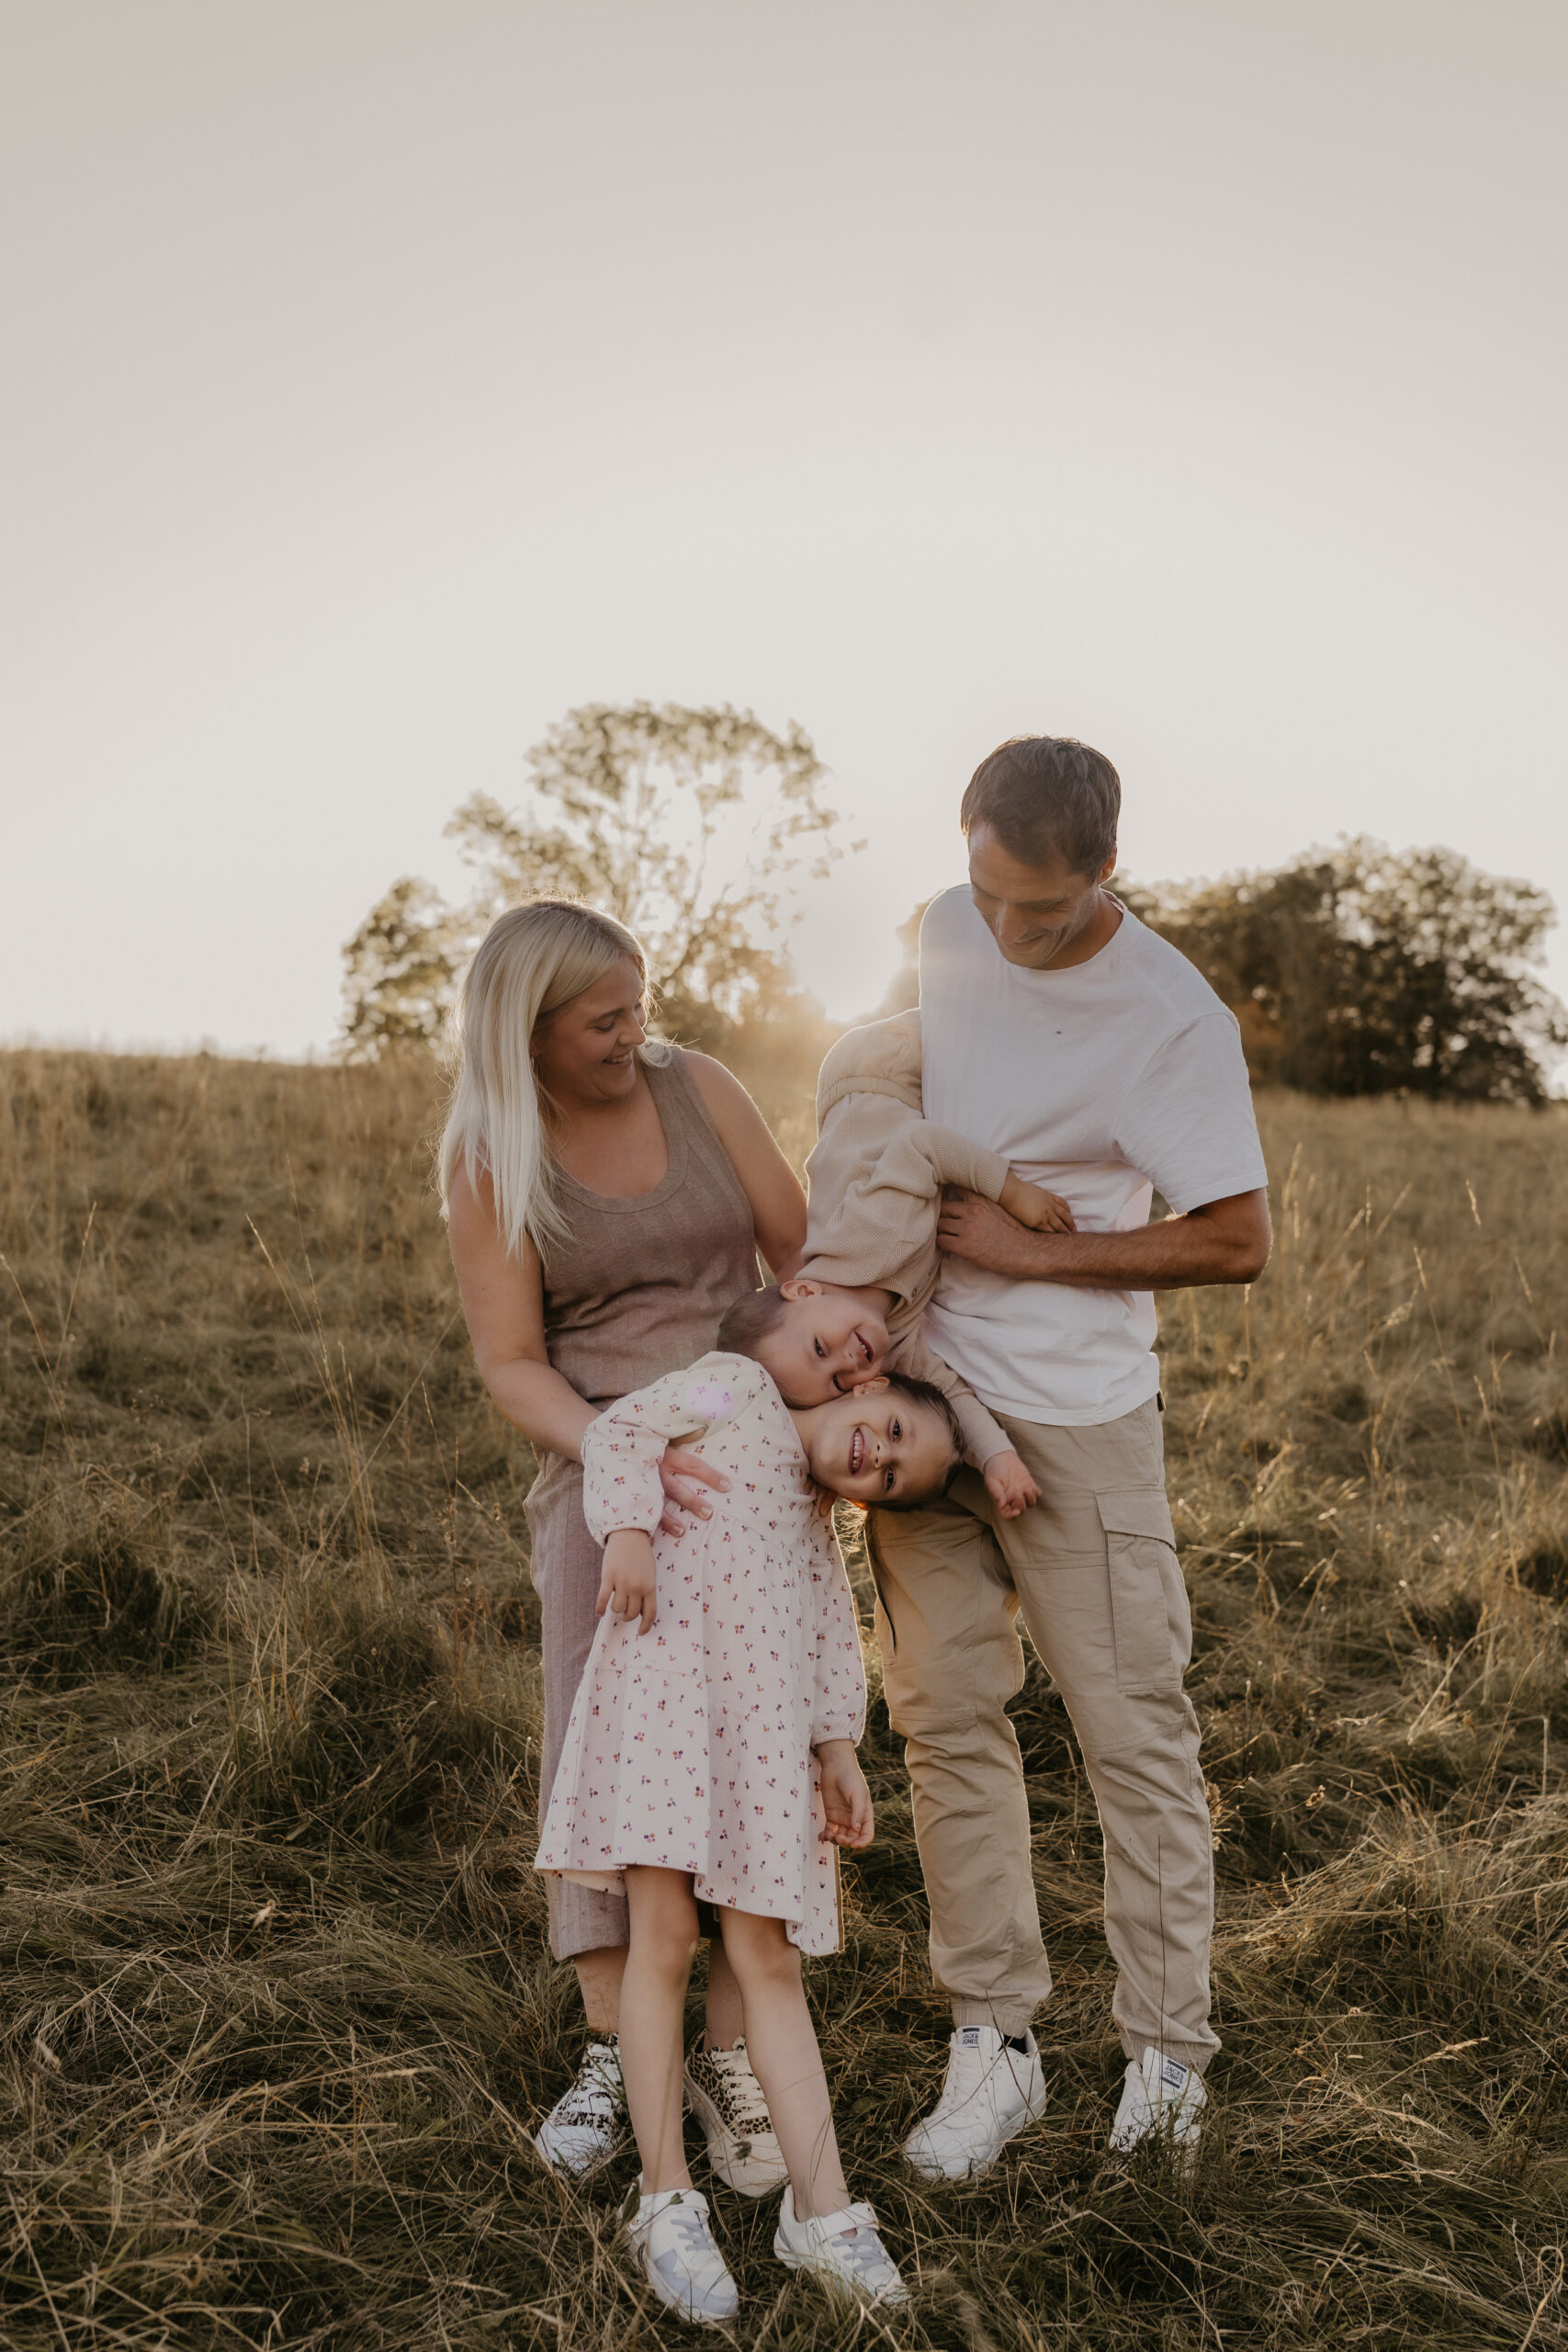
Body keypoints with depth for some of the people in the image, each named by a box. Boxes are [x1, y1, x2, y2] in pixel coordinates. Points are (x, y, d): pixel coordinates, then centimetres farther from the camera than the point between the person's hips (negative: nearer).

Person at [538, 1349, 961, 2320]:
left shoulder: (815, 1536, 27)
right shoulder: (738, 1386, 12)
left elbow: (831, 1653, 18)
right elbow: (623, 1428, 1)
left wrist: (840, 1753, 4)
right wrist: (627, 1526, -15)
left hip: (763, 1737, 6)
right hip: (661, 1689, -6)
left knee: (772, 1961, 4)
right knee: (664, 1938, -7)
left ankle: (822, 2209, 8)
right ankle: (668, 2203, 5)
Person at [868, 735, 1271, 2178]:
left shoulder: (1173, 1018, -14)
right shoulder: (945, 932, 4)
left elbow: (1239, 1243, -13)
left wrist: (1030, 1250, -14)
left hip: (1078, 1419, -5)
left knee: (1134, 1729, 2)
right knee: (943, 1713, 5)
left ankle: (1169, 2055, 15)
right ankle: (993, 2044, 15)